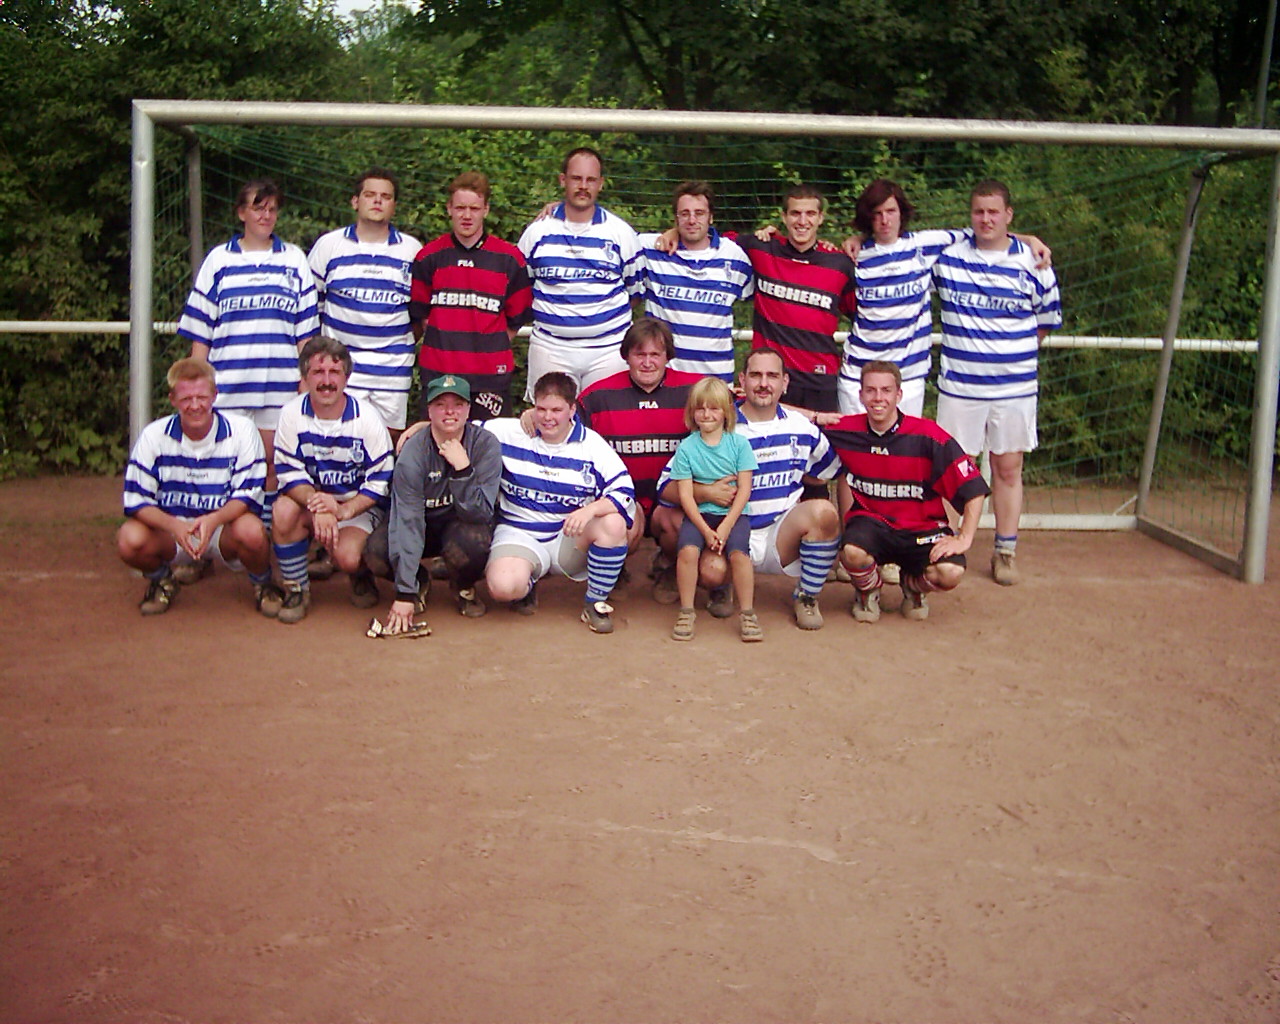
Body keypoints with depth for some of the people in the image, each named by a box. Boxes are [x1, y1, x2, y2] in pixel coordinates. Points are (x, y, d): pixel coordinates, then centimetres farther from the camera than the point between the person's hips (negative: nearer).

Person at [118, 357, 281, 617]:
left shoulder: (240, 431, -11)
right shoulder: (154, 435, -8)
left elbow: (249, 494, -12)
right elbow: (136, 500, -10)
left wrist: (213, 520, -32)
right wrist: (175, 527, -29)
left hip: (225, 529, -1)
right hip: (171, 530, 2)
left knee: (251, 532, -36)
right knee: (130, 539, -30)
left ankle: (263, 585, 0)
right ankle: (161, 581, 7)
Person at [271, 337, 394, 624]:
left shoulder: (367, 419, -14)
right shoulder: (292, 415, -11)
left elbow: (380, 481, -11)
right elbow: (289, 474, -12)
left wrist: (344, 510, -27)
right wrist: (317, 504, -32)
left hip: (360, 505, -2)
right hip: (311, 497, 2)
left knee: (347, 557, -30)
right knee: (284, 511, -32)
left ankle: (360, 576, 12)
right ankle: (296, 590, -9)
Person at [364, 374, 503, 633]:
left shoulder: (485, 444, -19)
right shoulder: (413, 451, -20)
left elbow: (480, 513, -22)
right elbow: (407, 520, -25)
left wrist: (463, 468, -38)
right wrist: (404, 594, -31)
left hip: (463, 524, -1)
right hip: (423, 525, 1)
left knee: (471, 543, -36)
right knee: (376, 552, -29)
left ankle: (464, 587, 1)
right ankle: (418, 581, 7)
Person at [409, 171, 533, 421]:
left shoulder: (509, 258, 3)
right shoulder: (429, 257, 6)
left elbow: (517, 318, 9)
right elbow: (418, 315, 11)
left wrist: (493, 347, 5)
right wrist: (445, 343, 5)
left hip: (491, 375, -1)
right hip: (438, 372, 1)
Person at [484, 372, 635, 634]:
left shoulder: (592, 445, -3)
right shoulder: (509, 433, 0)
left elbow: (625, 493, -12)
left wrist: (591, 509, -31)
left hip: (572, 540, 1)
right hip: (519, 535, -1)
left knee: (614, 523, -30)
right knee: (503, 586, -33)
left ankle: (595, 602, -7)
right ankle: (527, 584, 10)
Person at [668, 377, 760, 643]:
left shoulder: (739, 444, 1)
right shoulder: (686, 447, 1)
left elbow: (744, 490, -2)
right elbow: (685, 494, -3)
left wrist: (725, 526, -13)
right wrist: (705, 530, -14)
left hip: (733, 514, 0)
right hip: (698, 514, 0)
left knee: (738, 551, -27)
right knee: (687, 549, -27)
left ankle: (748, 614, -13)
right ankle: (686, 611, -10)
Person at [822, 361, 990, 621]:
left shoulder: (928, 437, -13)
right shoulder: (844, 432, -6)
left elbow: (974, 489, -11)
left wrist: (964, 539, -17)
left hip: (921, 527, 0)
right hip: (870, 522, 0)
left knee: (950, 572, -28)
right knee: (852, 552, -35)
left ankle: (913, 586, 13)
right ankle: (868, 590, 6)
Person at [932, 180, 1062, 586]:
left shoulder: (1032, 262, -1)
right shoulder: (947, 256, 0)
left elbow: (1048, 319, 11)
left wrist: (1015, 352, 7)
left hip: (1015, 386, 0)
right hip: (958, 385, 0)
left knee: (1009, 468, 8)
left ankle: (1006, 551, 20)